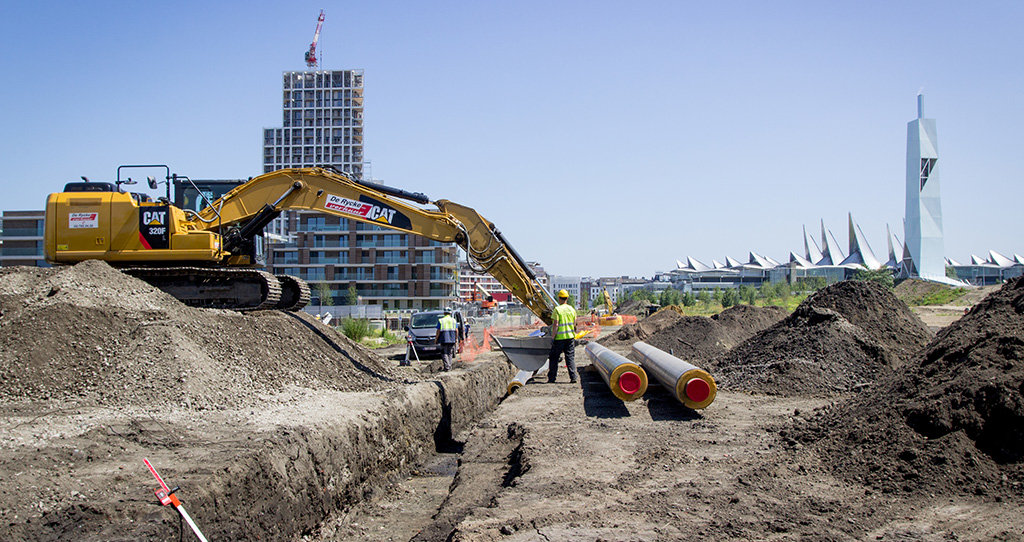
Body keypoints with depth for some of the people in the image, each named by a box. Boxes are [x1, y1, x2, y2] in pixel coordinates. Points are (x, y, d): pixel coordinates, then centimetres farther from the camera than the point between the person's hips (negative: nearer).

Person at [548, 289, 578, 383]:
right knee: (570, 357, 7)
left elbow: (555, 325, -15)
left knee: (553, 358, 6)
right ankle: (573, 377, 0)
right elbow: (574, 325, 9)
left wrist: (553, 337, -10)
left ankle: (551, 378, 8)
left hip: (559, 337, -4)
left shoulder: (557, 310, -11)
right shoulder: (572, 309, 6)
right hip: (570, 337, 4)